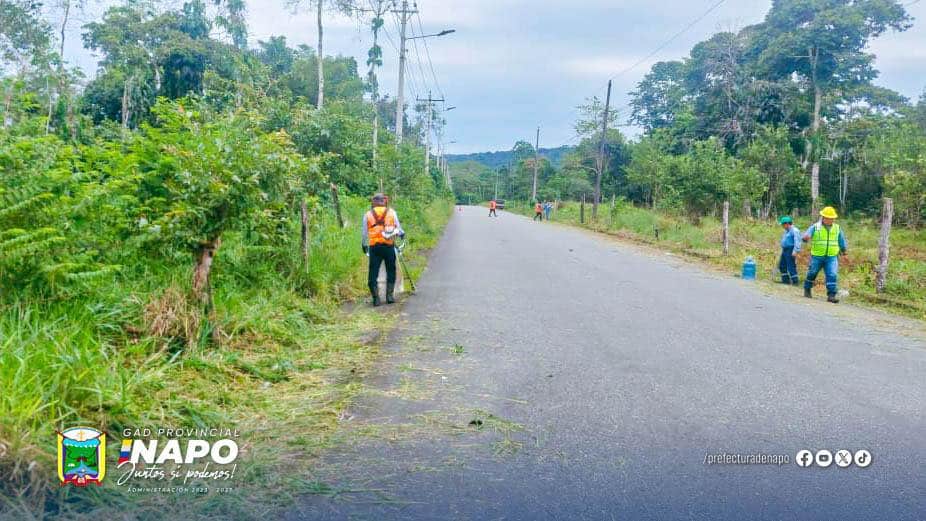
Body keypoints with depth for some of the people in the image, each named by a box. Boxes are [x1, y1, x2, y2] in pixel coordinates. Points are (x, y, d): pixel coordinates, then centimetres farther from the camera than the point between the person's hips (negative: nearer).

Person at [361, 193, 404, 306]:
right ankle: (390, 295, 11)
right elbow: (399, 228, 9)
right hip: (389, 246, 0)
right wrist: (401, 233, 31)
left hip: (374, 247, 0)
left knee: (373, 272, 4)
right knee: (391, 270, 13)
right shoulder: (391, 212, 5)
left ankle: (376, 298, -1)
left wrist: (364, 245, 23)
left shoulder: (367, 215, 6)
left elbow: (364, 233, 9)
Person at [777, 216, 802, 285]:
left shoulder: (794, 230, -14)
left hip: (790, 251, -10)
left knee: (791, 267, -8)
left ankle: (795, 281, -2)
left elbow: (797, 241, -21)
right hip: (784, 250, 10)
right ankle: (785, 280, 20)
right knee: (782, 265, 13)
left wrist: (795, 251, -27)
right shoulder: (787, 231, 17)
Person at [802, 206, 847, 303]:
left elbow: (842, 242, 21)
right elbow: (806, 235, -14)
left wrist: (843, 251, 27)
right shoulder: (815, 227, -1)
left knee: (832, 275, -11)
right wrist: (806, 238, -37)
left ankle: (831, 295, -11)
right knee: (812, 274, 9)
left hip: (832, 257, 1)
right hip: (817, 257, -1)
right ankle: (807, 290, 30)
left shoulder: (837, 228, 9)